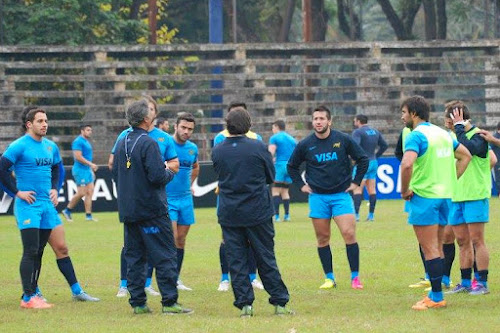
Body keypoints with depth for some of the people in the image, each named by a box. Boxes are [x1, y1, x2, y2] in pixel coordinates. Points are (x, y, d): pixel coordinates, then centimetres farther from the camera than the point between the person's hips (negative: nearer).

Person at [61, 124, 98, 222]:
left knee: (90, 191, 4)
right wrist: (91, 164, -21)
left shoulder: (86, 142, 18)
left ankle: (88, 215, 5)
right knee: (81, 193, -10)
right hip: (80, 170, -10)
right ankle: (67, 210, 5)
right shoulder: (78, 142, -13)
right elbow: (78, 157, -21)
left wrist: (91, 170, 22)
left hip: (87, 170, 10)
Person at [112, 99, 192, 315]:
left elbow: (115, 174, 17)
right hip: (151, 209, -7)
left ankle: (138, 303, 8)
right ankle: (169, 302, -6)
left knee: (134, 256, 9)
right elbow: (157, 176, -20)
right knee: (165, 256, -3)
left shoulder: (122, 143, 10)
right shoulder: (148, 143, -14)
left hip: (128, 211, 7)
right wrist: (170, 172, -1)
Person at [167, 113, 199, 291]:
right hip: (167, 198, -6)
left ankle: (176, 278, 16)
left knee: (181, 239, 8)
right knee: (172, 237, -14)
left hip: (186, 198, 6)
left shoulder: (192, 148, 8)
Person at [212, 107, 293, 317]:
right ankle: (279, 302, 8)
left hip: (229, 215, 1)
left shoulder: (217, 151, -2)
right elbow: (271, 176, 4)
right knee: (266, 259, 6)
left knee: (236, 260, 6)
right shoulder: (258, 148, -8)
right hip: (257, 213, -1)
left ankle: (245, 304, 1)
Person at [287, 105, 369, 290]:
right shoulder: (305, 145, 2)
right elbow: (292, 166, 17)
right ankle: (329, 278, 12)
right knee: (322, 238, 3)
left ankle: (355, 277, -4)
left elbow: (363, 159, 8)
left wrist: (356, 182, 4)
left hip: (341, 195, -2)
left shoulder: (343, 140, -2)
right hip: (317, 197, 2)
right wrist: (301, 185, 8)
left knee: (349, 234, -11)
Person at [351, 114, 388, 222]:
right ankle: (371, 214, 8)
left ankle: (356, 214, -15)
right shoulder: (375, 132, 12)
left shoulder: (358, 132, -10)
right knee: (372, 189, 8)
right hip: (373, 162, 7)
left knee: (358, 189, -7)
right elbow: (384, 145, 16)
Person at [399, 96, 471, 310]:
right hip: (444, 195, 8)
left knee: (430, 249, -4)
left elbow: (407, 164, -30)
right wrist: (451, 180, 17)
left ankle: (436, 297, -3)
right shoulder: (442, 133, 13)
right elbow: (465, 156, 22)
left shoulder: (416, 136, -13)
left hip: (424, 196, -8)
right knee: (437, 248, 15)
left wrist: (405, 190, -16)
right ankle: (436, 293, 19)